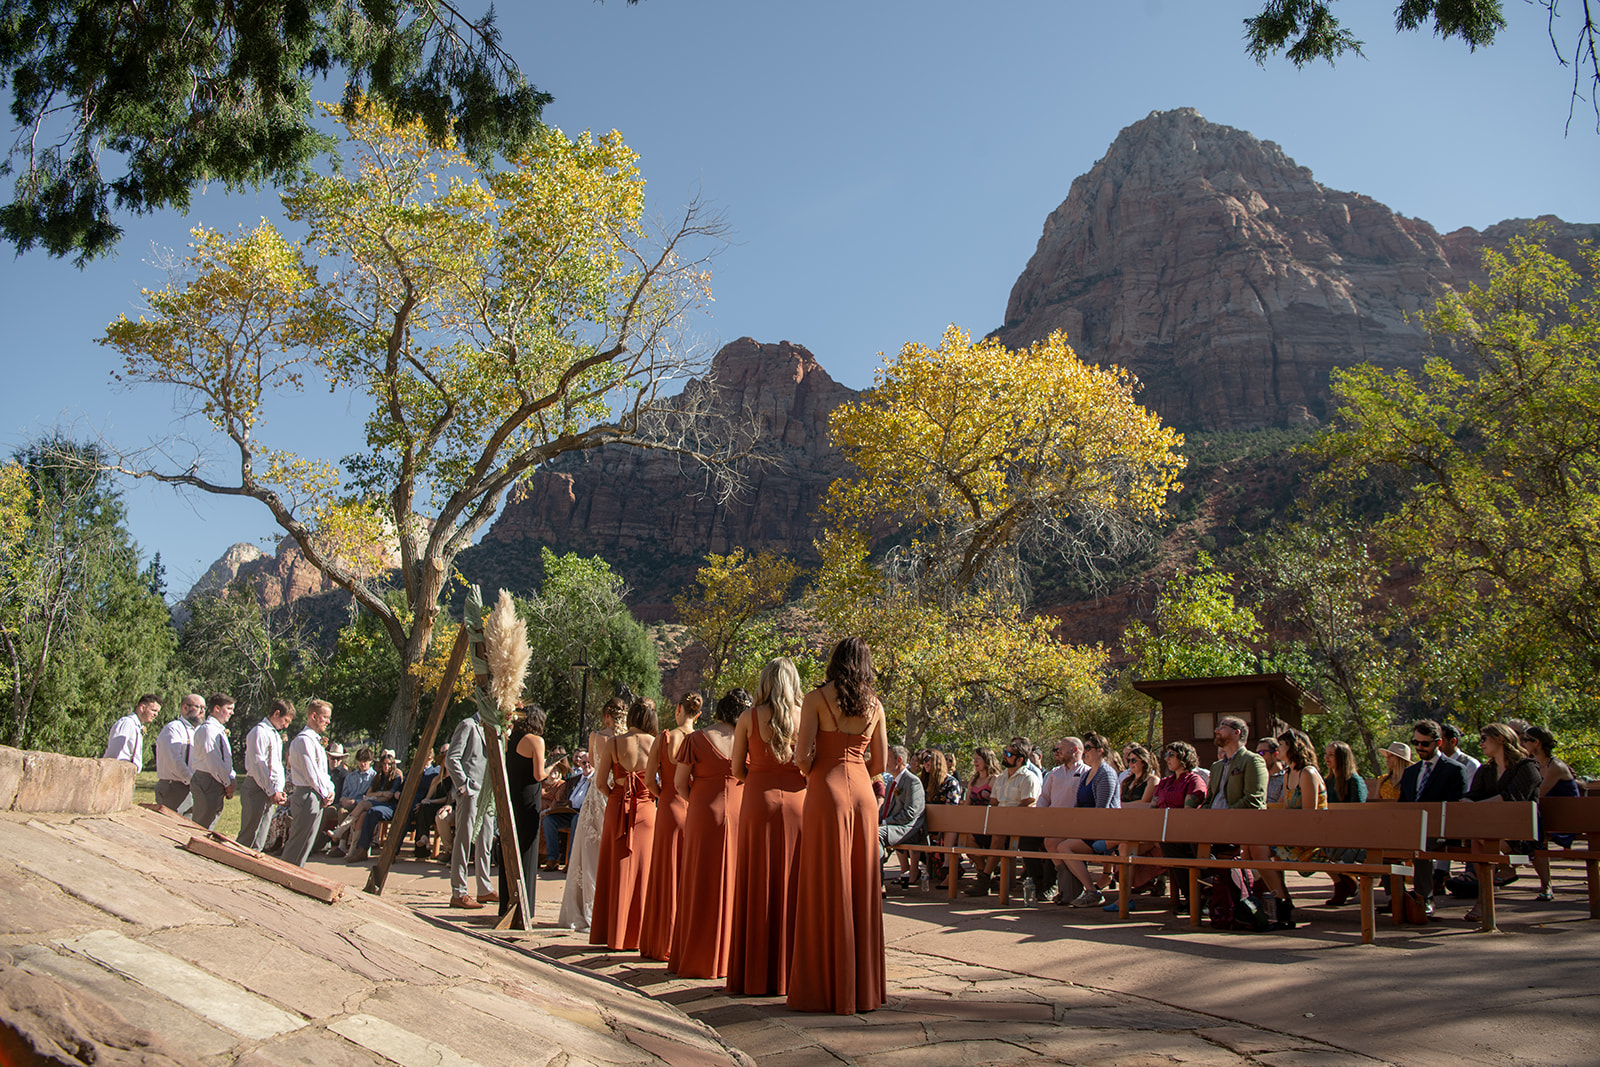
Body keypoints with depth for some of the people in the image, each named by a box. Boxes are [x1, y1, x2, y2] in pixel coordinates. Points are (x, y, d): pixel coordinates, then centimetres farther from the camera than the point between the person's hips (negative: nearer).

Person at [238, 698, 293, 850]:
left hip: (270, 791, 9)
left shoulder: (276, 735, 21)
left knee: (260, 840, 9)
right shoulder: (259, 732, -9)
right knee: (248, 837, -8)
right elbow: (258, 765, -15)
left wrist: (279, 790, 3)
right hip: (256, 788, -9)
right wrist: (272, 792, -14)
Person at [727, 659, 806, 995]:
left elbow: (737, 770, 2)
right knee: (793, 885, 8)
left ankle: (757, 976, 8)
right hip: (796, 801, 1)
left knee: (759, 887, 4)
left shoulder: (749, 717, -1)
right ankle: (792, 971, 12)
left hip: (759, 801, -1)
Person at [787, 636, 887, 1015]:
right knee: (861, 887, 10)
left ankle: (825, 988, 5)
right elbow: (879, 762, 12)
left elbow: (802, 756, -9)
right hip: (863, 795, 5)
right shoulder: (875, 705, 9)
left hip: (827, 792, -4)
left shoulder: (817, 698, -4)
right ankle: (863, 986, 16)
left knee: (826, 888, 0)